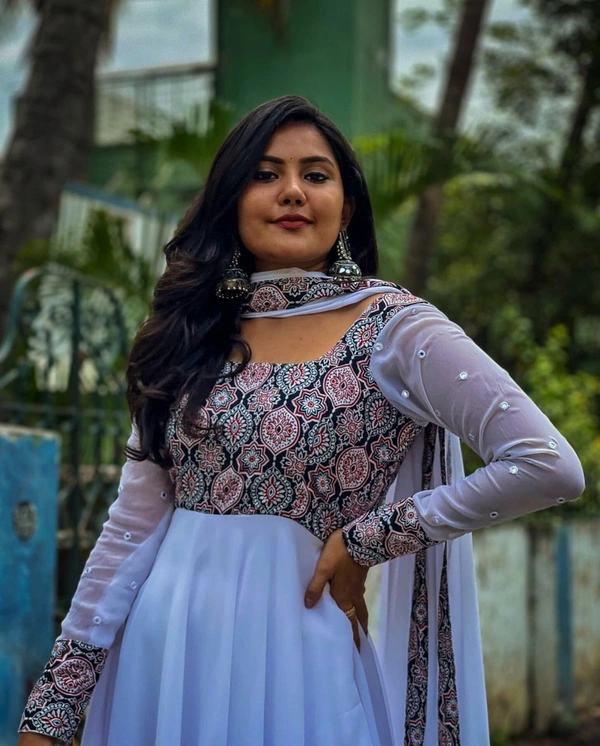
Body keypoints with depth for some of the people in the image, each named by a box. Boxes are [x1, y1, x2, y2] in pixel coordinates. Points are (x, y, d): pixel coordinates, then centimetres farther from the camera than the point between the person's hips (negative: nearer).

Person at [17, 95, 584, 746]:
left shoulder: (391, 326, -7)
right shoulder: (190, 337, 5)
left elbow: (550, 467, -16)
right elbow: (133, 526, 3)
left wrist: (365, 540, -10)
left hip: (294, 649, -3)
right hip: (155, 651, 4)